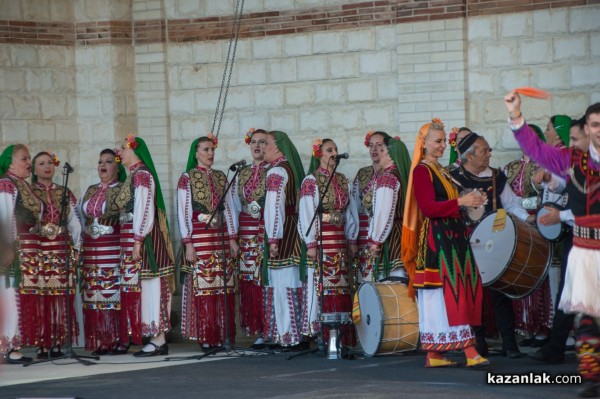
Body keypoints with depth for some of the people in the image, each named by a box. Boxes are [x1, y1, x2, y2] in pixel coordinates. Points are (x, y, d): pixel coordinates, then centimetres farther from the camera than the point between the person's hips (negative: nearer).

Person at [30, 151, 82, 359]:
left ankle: (57, 343, 2)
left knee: (61, 299, -2)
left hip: (62, 250, 3)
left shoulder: (64, 193, 16)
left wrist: (77, 248, 9)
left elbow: (75, 222, 17)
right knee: (37, 299, -8)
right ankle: (41, 345, -6)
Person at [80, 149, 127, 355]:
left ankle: (120, 340, -6)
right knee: (94, 297, 1)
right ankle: (100, 341, 4)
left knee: (116, 295, -9)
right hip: (91, 250, 6)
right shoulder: (90, 191, 19)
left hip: (115, 250, -6)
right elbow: (80, 218, 20)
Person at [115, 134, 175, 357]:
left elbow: (144, 210, -17)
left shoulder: (141, 174, -10)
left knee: (147, 286, -9)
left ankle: (157, 340, -8)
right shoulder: (135, 175, 19)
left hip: (141, 236, -10)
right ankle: (158, 340, 9)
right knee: (143, 287, 8)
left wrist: (138, 241, -21)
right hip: (132, 238, 10)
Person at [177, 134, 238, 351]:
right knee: (202, 288, -7)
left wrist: (232, 239, 7)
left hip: (220, 237, 4)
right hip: (199, 237, -4)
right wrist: (188, 244, -10)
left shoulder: (221, 177, 14)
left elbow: (228, 209, 15)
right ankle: (206, 338, -4)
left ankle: (223, 336, 5)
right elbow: (183, 213, -4)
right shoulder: (187, 178, 0)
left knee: (224, 289, 0)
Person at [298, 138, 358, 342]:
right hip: (321, 239, -6)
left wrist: (352, 239, 10)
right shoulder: (311, 181, -4)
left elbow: (350, 211, 17)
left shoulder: (342, 180, 14)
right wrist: (311, 244, -14)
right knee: (321, 286, -7)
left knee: (341, 287, 3)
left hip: (340, 240, 6)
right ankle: (320, 333, -4)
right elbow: (306, 213, -9)